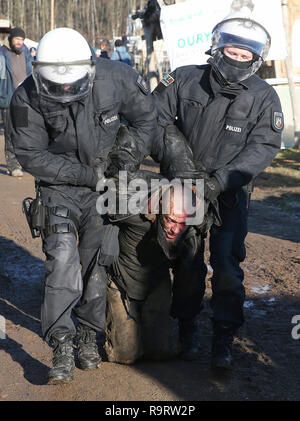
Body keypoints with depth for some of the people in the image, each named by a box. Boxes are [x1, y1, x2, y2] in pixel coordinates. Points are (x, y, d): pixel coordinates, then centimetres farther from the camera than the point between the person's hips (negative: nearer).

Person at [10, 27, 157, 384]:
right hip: (59, 185, -1)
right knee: (62, 258, -17)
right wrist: (85, 174, -17)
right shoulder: (28, 99, -20)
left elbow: (145, 119, 0)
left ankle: (88, 335, 23)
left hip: (106, 185, 1)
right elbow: (31, 156, -13)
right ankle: (62, 348, -11)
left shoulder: (116, 79, -18)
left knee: (96, 264, 3)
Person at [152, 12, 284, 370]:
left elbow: (263, 147, -14)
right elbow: (155, 117, 1)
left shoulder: (264, 98, -8)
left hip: (229, 195, -2)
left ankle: (223, 339, 7)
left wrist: (222, 179, -26)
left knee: (227, 268, -5)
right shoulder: (185, 79, -5)